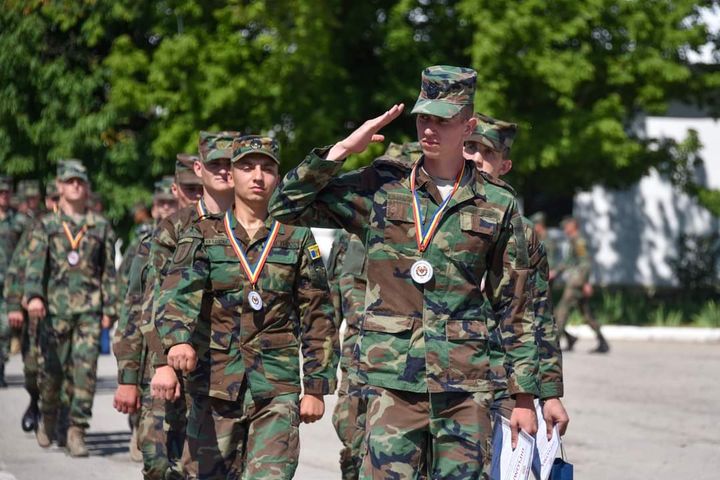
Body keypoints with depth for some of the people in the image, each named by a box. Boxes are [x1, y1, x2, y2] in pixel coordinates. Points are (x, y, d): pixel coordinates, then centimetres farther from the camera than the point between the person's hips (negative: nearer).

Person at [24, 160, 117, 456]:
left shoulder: (101, 227, 11)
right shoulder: (47, 225, 7)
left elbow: (109, 272, 12)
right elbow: (35, 263, -5)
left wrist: (109, 309, 6)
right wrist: (34, 295, -21)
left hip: (89, 309, 0)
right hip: (54, 307, 0)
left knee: (85, 368, -11)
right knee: (52, 369, 6)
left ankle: (77, 431, -8)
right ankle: (47, 419, 31)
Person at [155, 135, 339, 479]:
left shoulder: (297, 239, 7)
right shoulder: (203, 237, 4)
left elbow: (318, 319, 8)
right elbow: (177, 293, -14)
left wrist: (316, 387, 3)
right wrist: (178, 339, -34)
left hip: (278, 389, -1)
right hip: (215, 386, 1)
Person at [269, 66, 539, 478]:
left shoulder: (497, 204, 6)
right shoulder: (382, 188, 5)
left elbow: (515, 308, 9)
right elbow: (287, 207, 2)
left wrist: (524, 396, 6)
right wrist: (342, 150, -4)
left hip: (467, 389, 1)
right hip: (393, 383, -1)